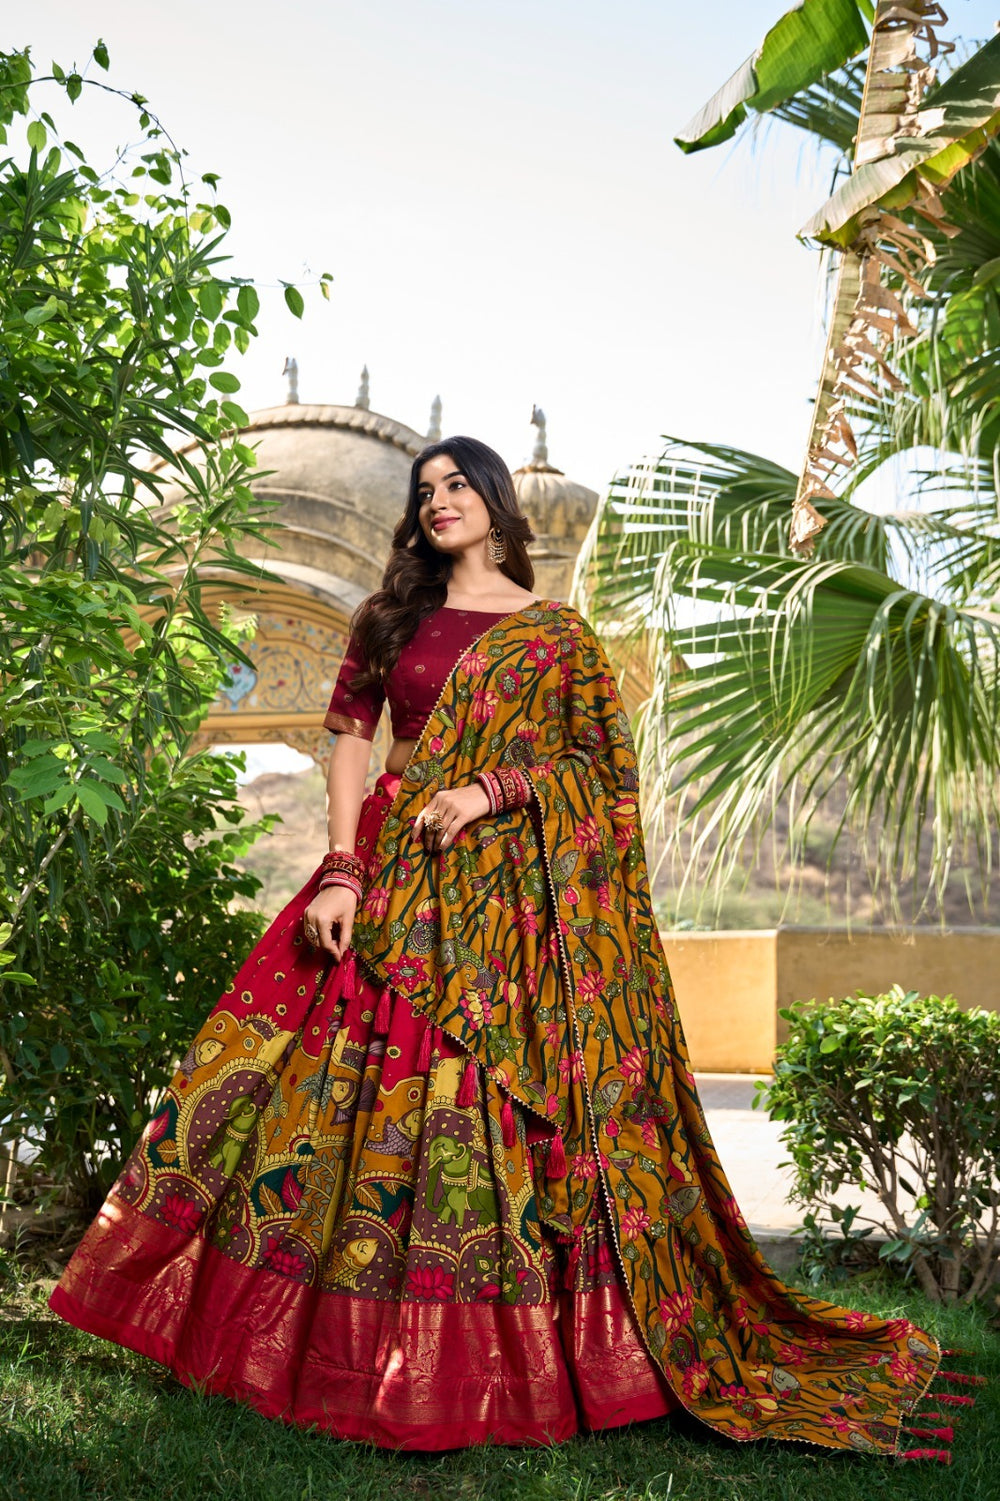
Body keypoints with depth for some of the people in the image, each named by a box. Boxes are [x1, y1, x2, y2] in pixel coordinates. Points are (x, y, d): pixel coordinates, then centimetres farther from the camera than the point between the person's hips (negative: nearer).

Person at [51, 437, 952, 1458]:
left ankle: (498, 1360, 7)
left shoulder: (555, 633, 9)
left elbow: (604, 759, 3)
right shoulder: (391, 621, 15)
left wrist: (491, 789, -11)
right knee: (367, 1088, -2)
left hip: (509, 896, -2)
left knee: (505, 1106, -5)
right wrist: (340, 870, -7)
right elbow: (350, 740, 6)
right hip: (395, 888, 3)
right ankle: (350, 1352, 12)